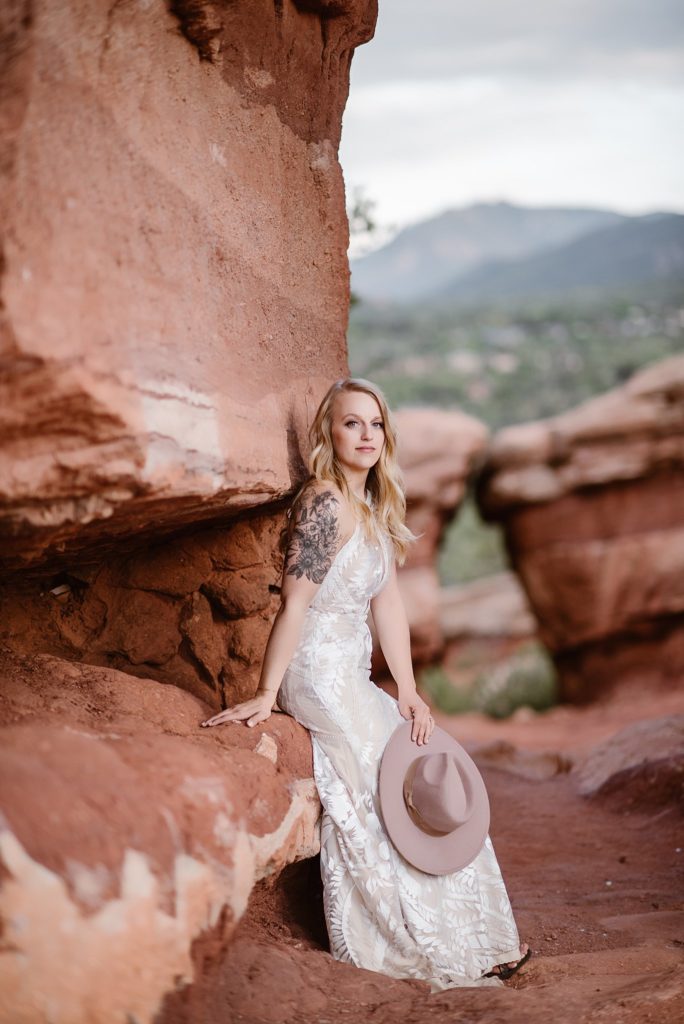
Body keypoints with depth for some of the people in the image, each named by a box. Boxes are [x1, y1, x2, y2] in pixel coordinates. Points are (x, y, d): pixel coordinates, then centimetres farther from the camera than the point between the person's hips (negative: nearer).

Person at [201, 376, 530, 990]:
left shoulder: (375, 511, 12)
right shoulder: (323, 503, -16)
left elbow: (389, 605, 10)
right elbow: (294, 604, -20)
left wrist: (409, 692, 5)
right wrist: (265, 697, -21)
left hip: (354, 680, 9)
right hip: (321, 675, -9)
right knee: (379, 802, 0)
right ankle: (445, 949, 13)